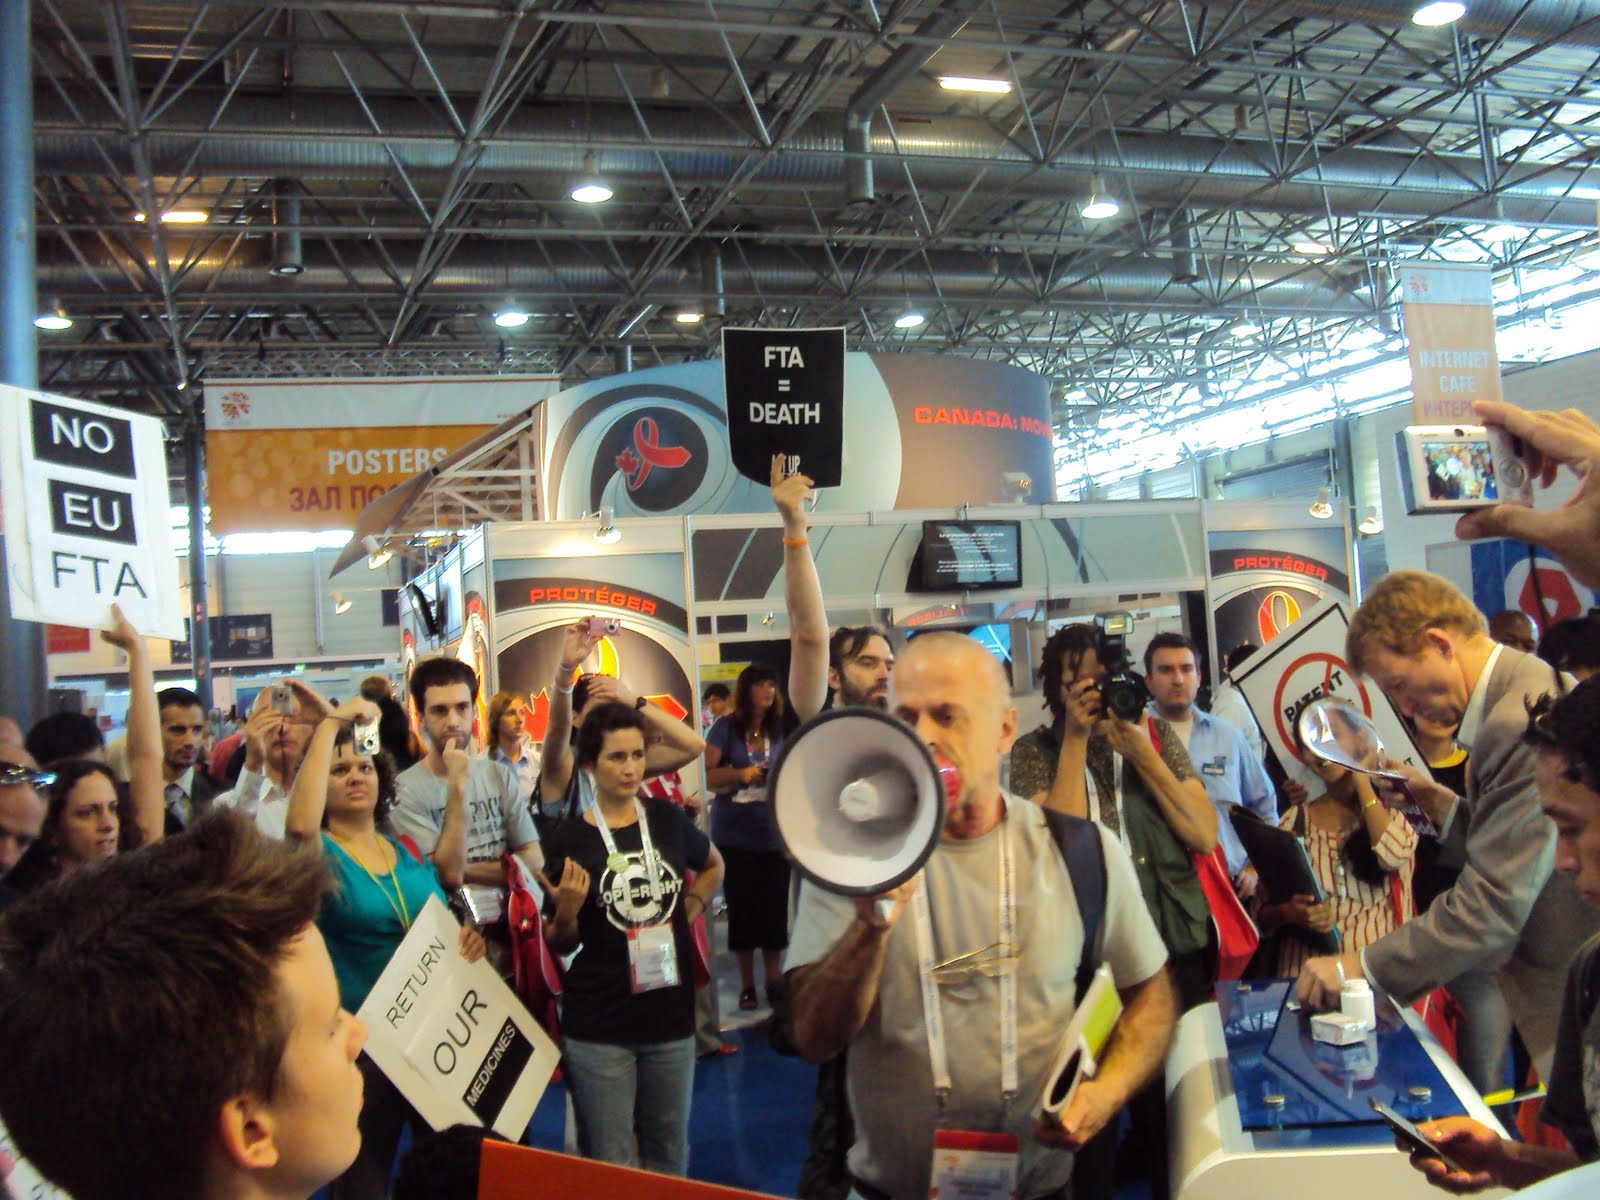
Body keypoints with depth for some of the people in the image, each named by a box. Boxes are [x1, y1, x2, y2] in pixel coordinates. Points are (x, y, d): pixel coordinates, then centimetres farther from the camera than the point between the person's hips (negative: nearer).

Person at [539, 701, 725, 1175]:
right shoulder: (570, 838, -9)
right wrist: (566, 911, -20)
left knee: (669, 1155, 18)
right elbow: (559, 944, 0)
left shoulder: (667, 819, 0)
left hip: (671, 1016, 3)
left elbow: (714, 866, 22)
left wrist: (688, 911, 7)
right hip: (597, 1027, -3)